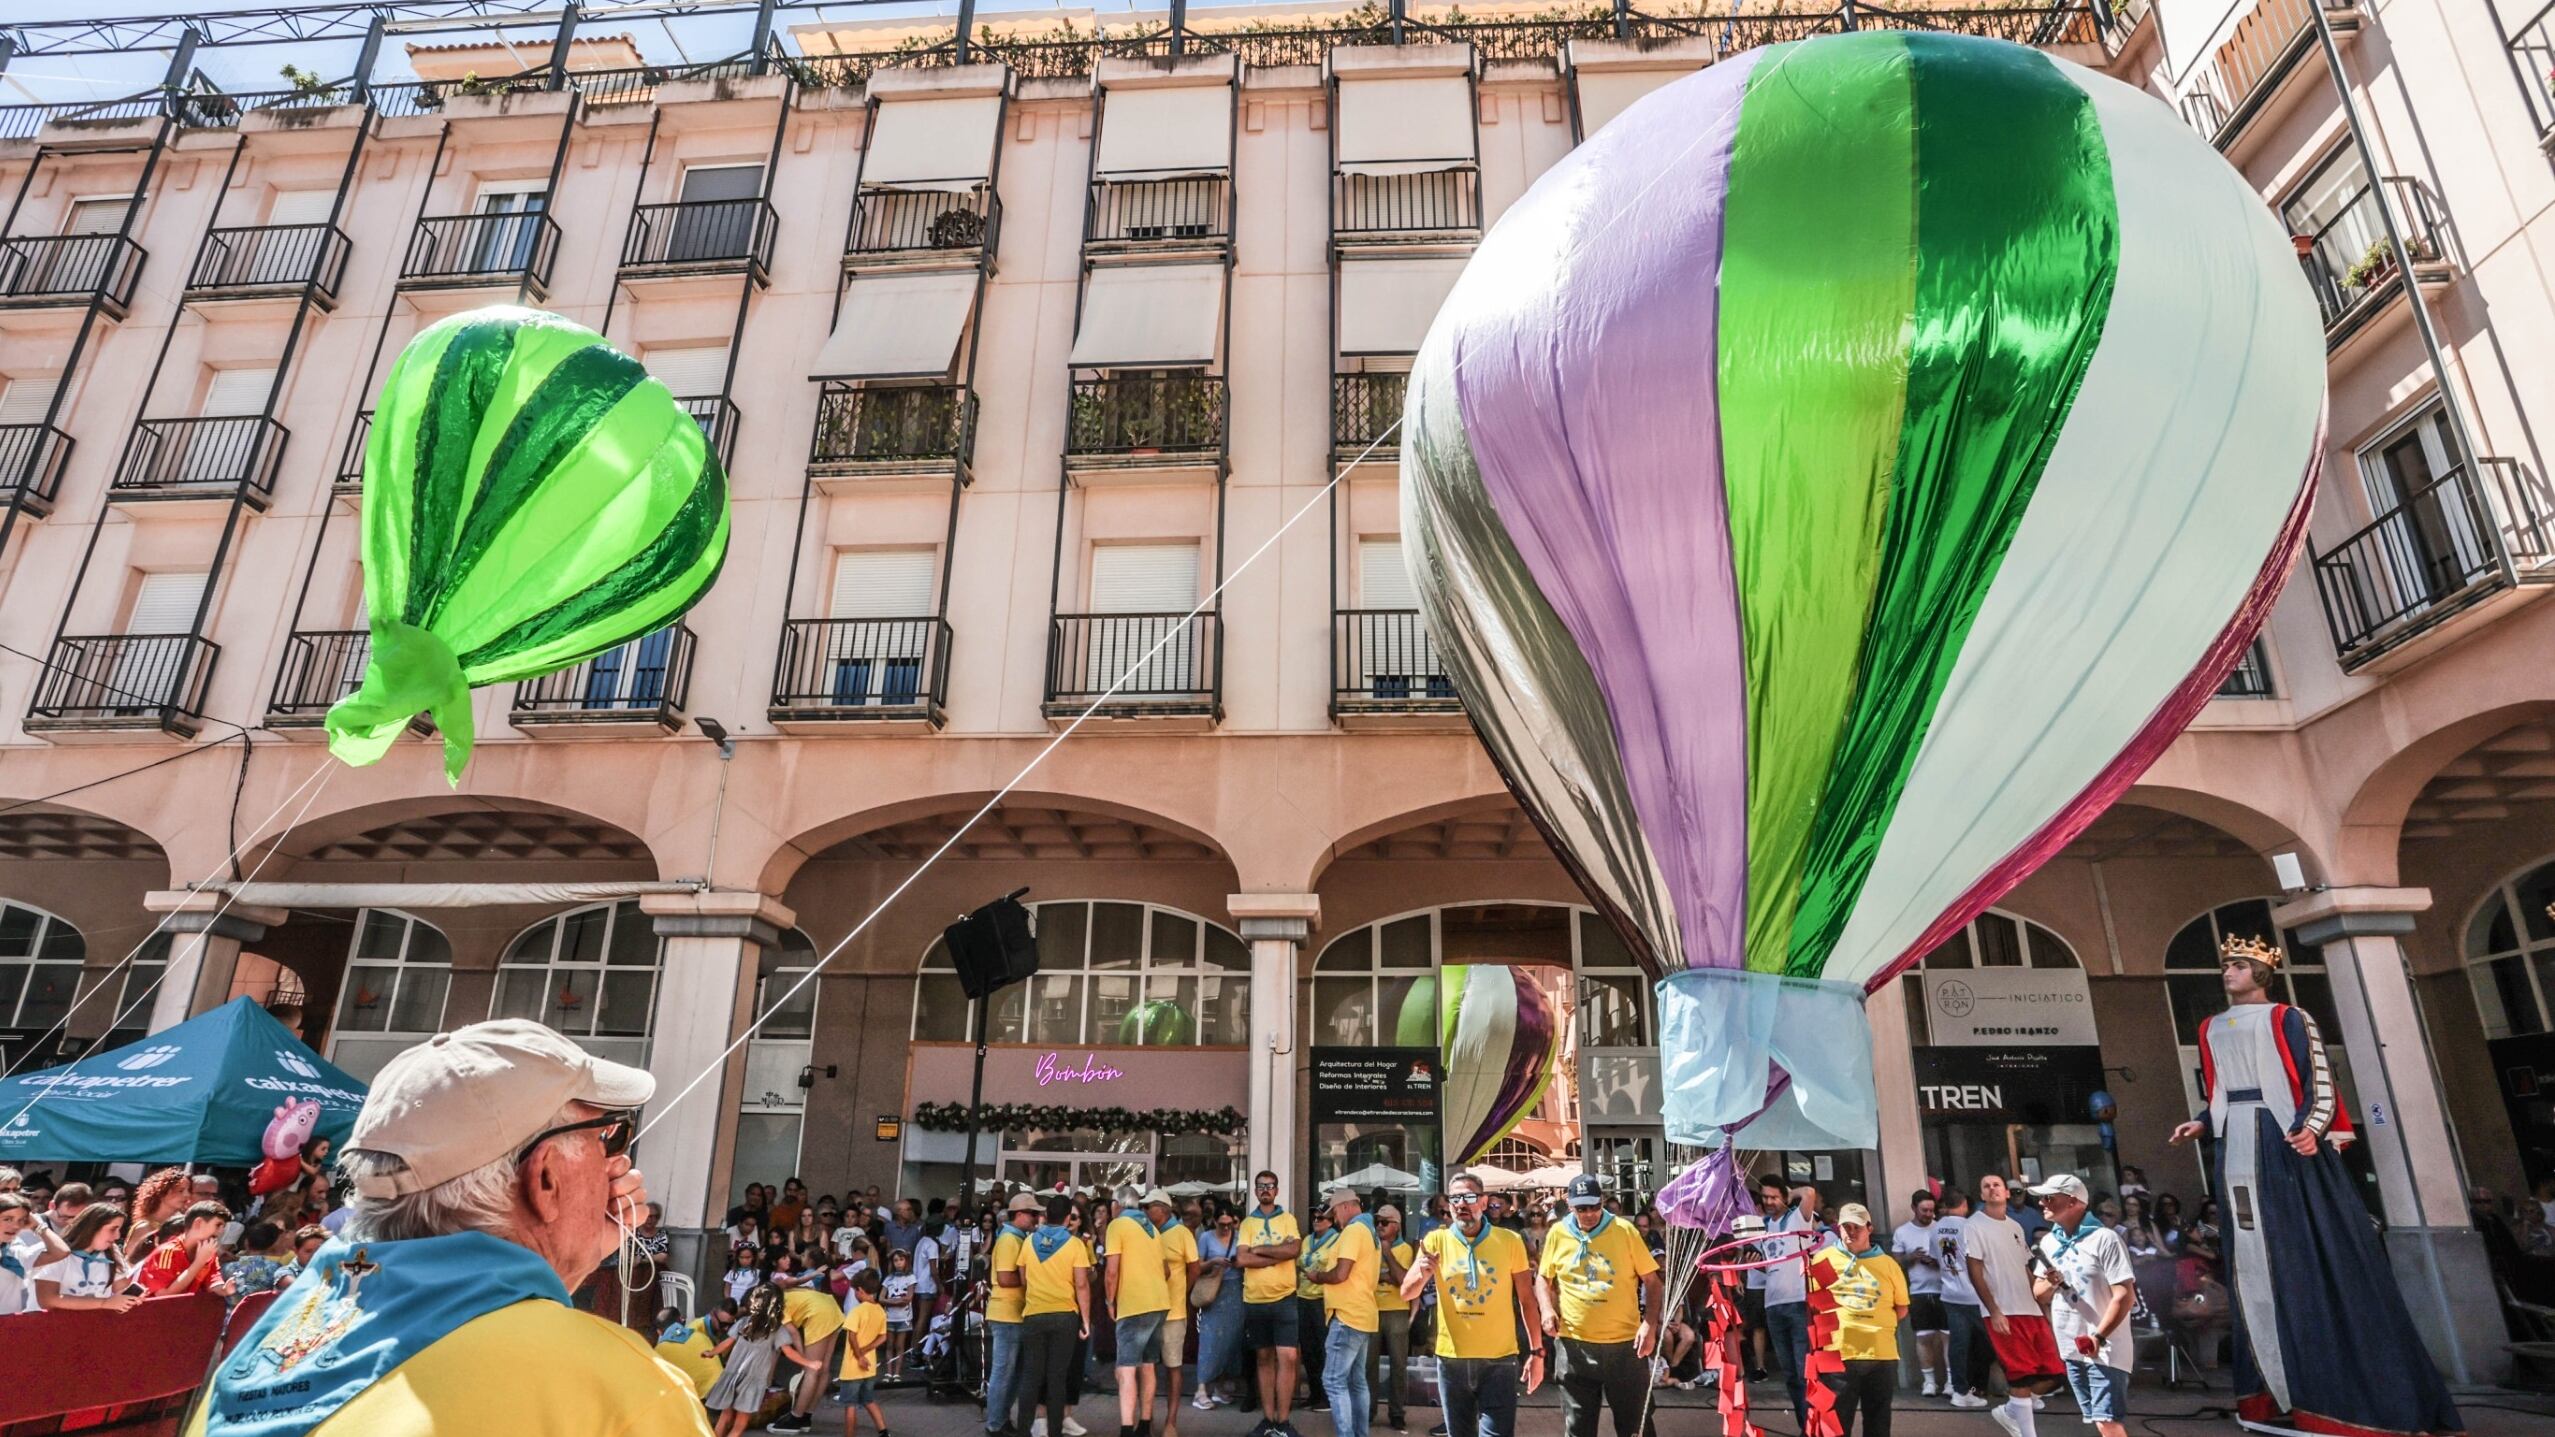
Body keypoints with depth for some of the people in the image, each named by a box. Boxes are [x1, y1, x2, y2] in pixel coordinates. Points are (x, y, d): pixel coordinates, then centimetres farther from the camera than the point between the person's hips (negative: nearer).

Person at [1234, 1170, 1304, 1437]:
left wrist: (1259, 1249, -11)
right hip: (1255, 1300, 2)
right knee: (1264, 1358, 10)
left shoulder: (1288, 1219, 3)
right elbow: (1242, 1259, -8)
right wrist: (1278, 1256, -13)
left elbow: (1294, 1249, -14)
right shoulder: (1247, 1222, 5)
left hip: (1283, 1298, -2)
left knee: (1287, 1357, -8)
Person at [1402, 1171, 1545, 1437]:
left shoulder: (1510, 1241, -6)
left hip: (1499, 1359, -2)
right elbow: (1406, 1294, -6)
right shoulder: (1436, 1240, -4)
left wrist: (1536, 1351, 0)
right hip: (1451, 1359, 2)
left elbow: (1527, 1299, 2)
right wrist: (1421, 1273, -27)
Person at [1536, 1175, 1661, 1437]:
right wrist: (1547, 1309, -5)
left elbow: (1651, 1280, 0)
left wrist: (1650, 1324, -10)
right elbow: (1544, 1278, 12)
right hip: (1573, 1344, 1)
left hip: (1624, 1344, -1)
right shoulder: (1558, 1233, -1)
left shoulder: (1624, 1230, -5)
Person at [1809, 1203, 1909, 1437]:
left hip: (1882, 1354, 3)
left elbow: (1902, 1308, 15)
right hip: (1838, 1354, -2)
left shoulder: (1888, 1264, 8)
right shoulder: (1824, 1258, 2)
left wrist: (1877, 1327, 5)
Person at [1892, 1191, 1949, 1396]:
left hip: (1944, 1290, 0)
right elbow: (1896, 1263, 5)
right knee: (1924, 1337, 4)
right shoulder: (1901, 1232, 2)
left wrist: (1938, 1262, -15)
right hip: (1918, 1292, 0)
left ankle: (1951, 1380, 7)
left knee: (1948, 1336, -1)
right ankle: (1930, 1380, 13)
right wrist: (1911, 1257, -13)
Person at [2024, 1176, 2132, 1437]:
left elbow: (2125, 1295, -16)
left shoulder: (2105, 1239, -12)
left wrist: (2099, 1337, -22)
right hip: (2071, 1348, 7)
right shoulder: (2048, 1241, 9)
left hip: (2104, 1349, -7)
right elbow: (2039, 1294, 14)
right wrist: (2051, 1284, -9)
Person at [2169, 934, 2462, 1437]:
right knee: (2255, 1259, 4)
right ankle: (2280, 1385, 9)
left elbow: (2320, 1083, -7)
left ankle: (2349, 1388, 3)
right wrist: (2201, 1123, 4)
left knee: (2312, 1254, -5)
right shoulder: (2211, 1030, 16)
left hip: (2289, 1146, -5)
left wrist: (2311, 1127, -22)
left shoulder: (2288, 1019, 0)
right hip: (2240, 1151, 5)